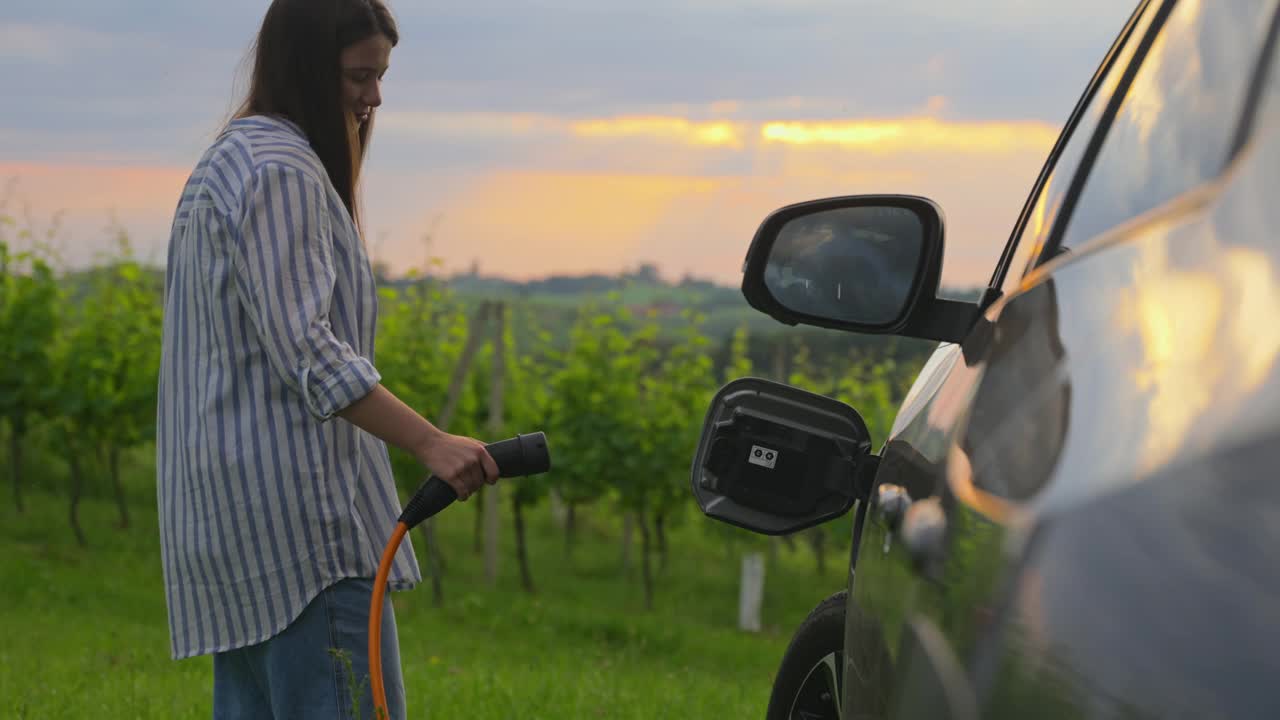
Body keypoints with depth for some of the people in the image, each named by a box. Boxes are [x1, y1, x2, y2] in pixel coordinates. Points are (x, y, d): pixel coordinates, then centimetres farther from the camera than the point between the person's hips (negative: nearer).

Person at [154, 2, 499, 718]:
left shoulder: (229, 162, 21)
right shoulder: (280, 169, -12)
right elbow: (306, 351, -21)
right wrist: (432, 443, -25)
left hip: (234, 510, 11)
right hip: (298, 507, -11)